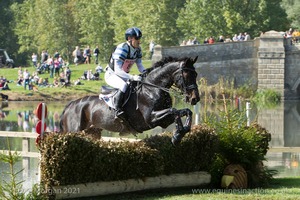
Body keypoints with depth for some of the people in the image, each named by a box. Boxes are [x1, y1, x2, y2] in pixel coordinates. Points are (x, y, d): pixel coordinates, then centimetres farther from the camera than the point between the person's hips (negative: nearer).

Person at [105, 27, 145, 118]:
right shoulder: (122, 49, -29)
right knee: (123, 86, -36)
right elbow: (117, 70, -34)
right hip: (111, 75, -8)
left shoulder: (137, 49, -5)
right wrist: (132, 77, -44)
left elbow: (140, 66, 4)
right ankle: (118, 110, -31)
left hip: (123, 75, 8)